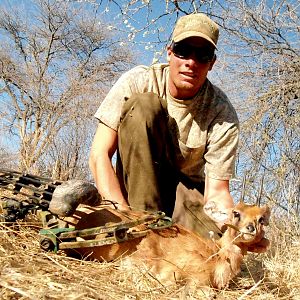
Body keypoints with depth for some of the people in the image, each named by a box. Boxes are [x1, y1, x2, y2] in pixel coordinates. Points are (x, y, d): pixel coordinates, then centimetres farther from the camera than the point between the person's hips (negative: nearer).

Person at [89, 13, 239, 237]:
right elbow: (99, 155, -21)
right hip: (135, 187, 1)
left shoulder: (223, 114, -16)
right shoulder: (138, 82, -16)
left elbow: (217, 191, -18)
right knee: (143, 105, -27)